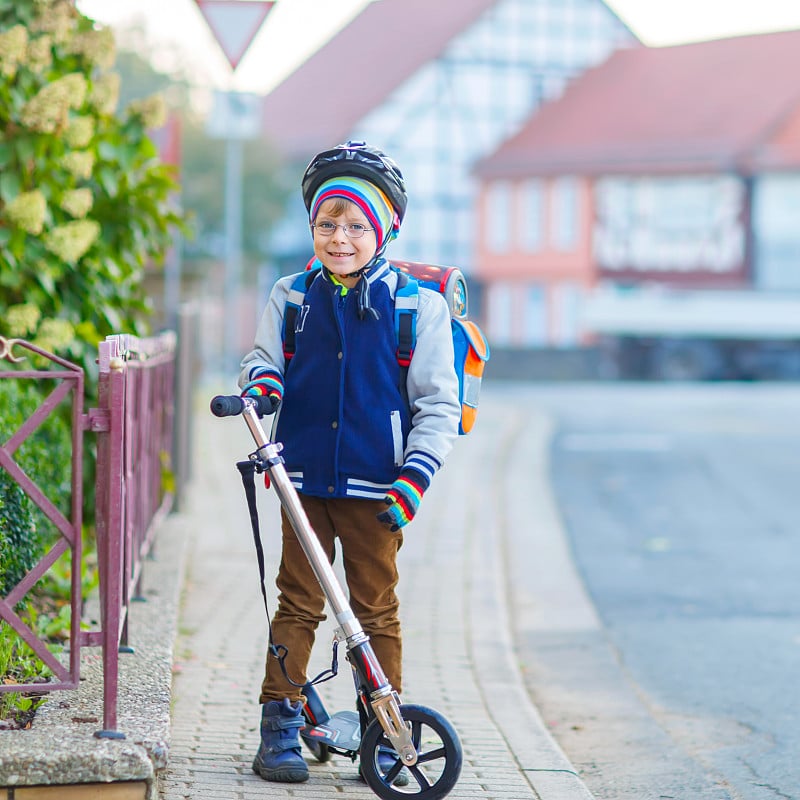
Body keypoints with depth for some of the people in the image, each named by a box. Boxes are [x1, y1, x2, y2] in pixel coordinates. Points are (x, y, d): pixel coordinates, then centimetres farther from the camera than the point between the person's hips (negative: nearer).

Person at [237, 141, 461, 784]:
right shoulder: (292, 298, 8)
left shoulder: (418, 305, 1)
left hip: (375, 489, -2)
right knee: (298, 604, 3)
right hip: (304, 480, 2)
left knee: (377, 611, 4)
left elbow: (438, 405, 1)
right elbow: (264, 360, 12)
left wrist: (414, 478, -9)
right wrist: (259, 385, -13)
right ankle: (280, 729, 10)